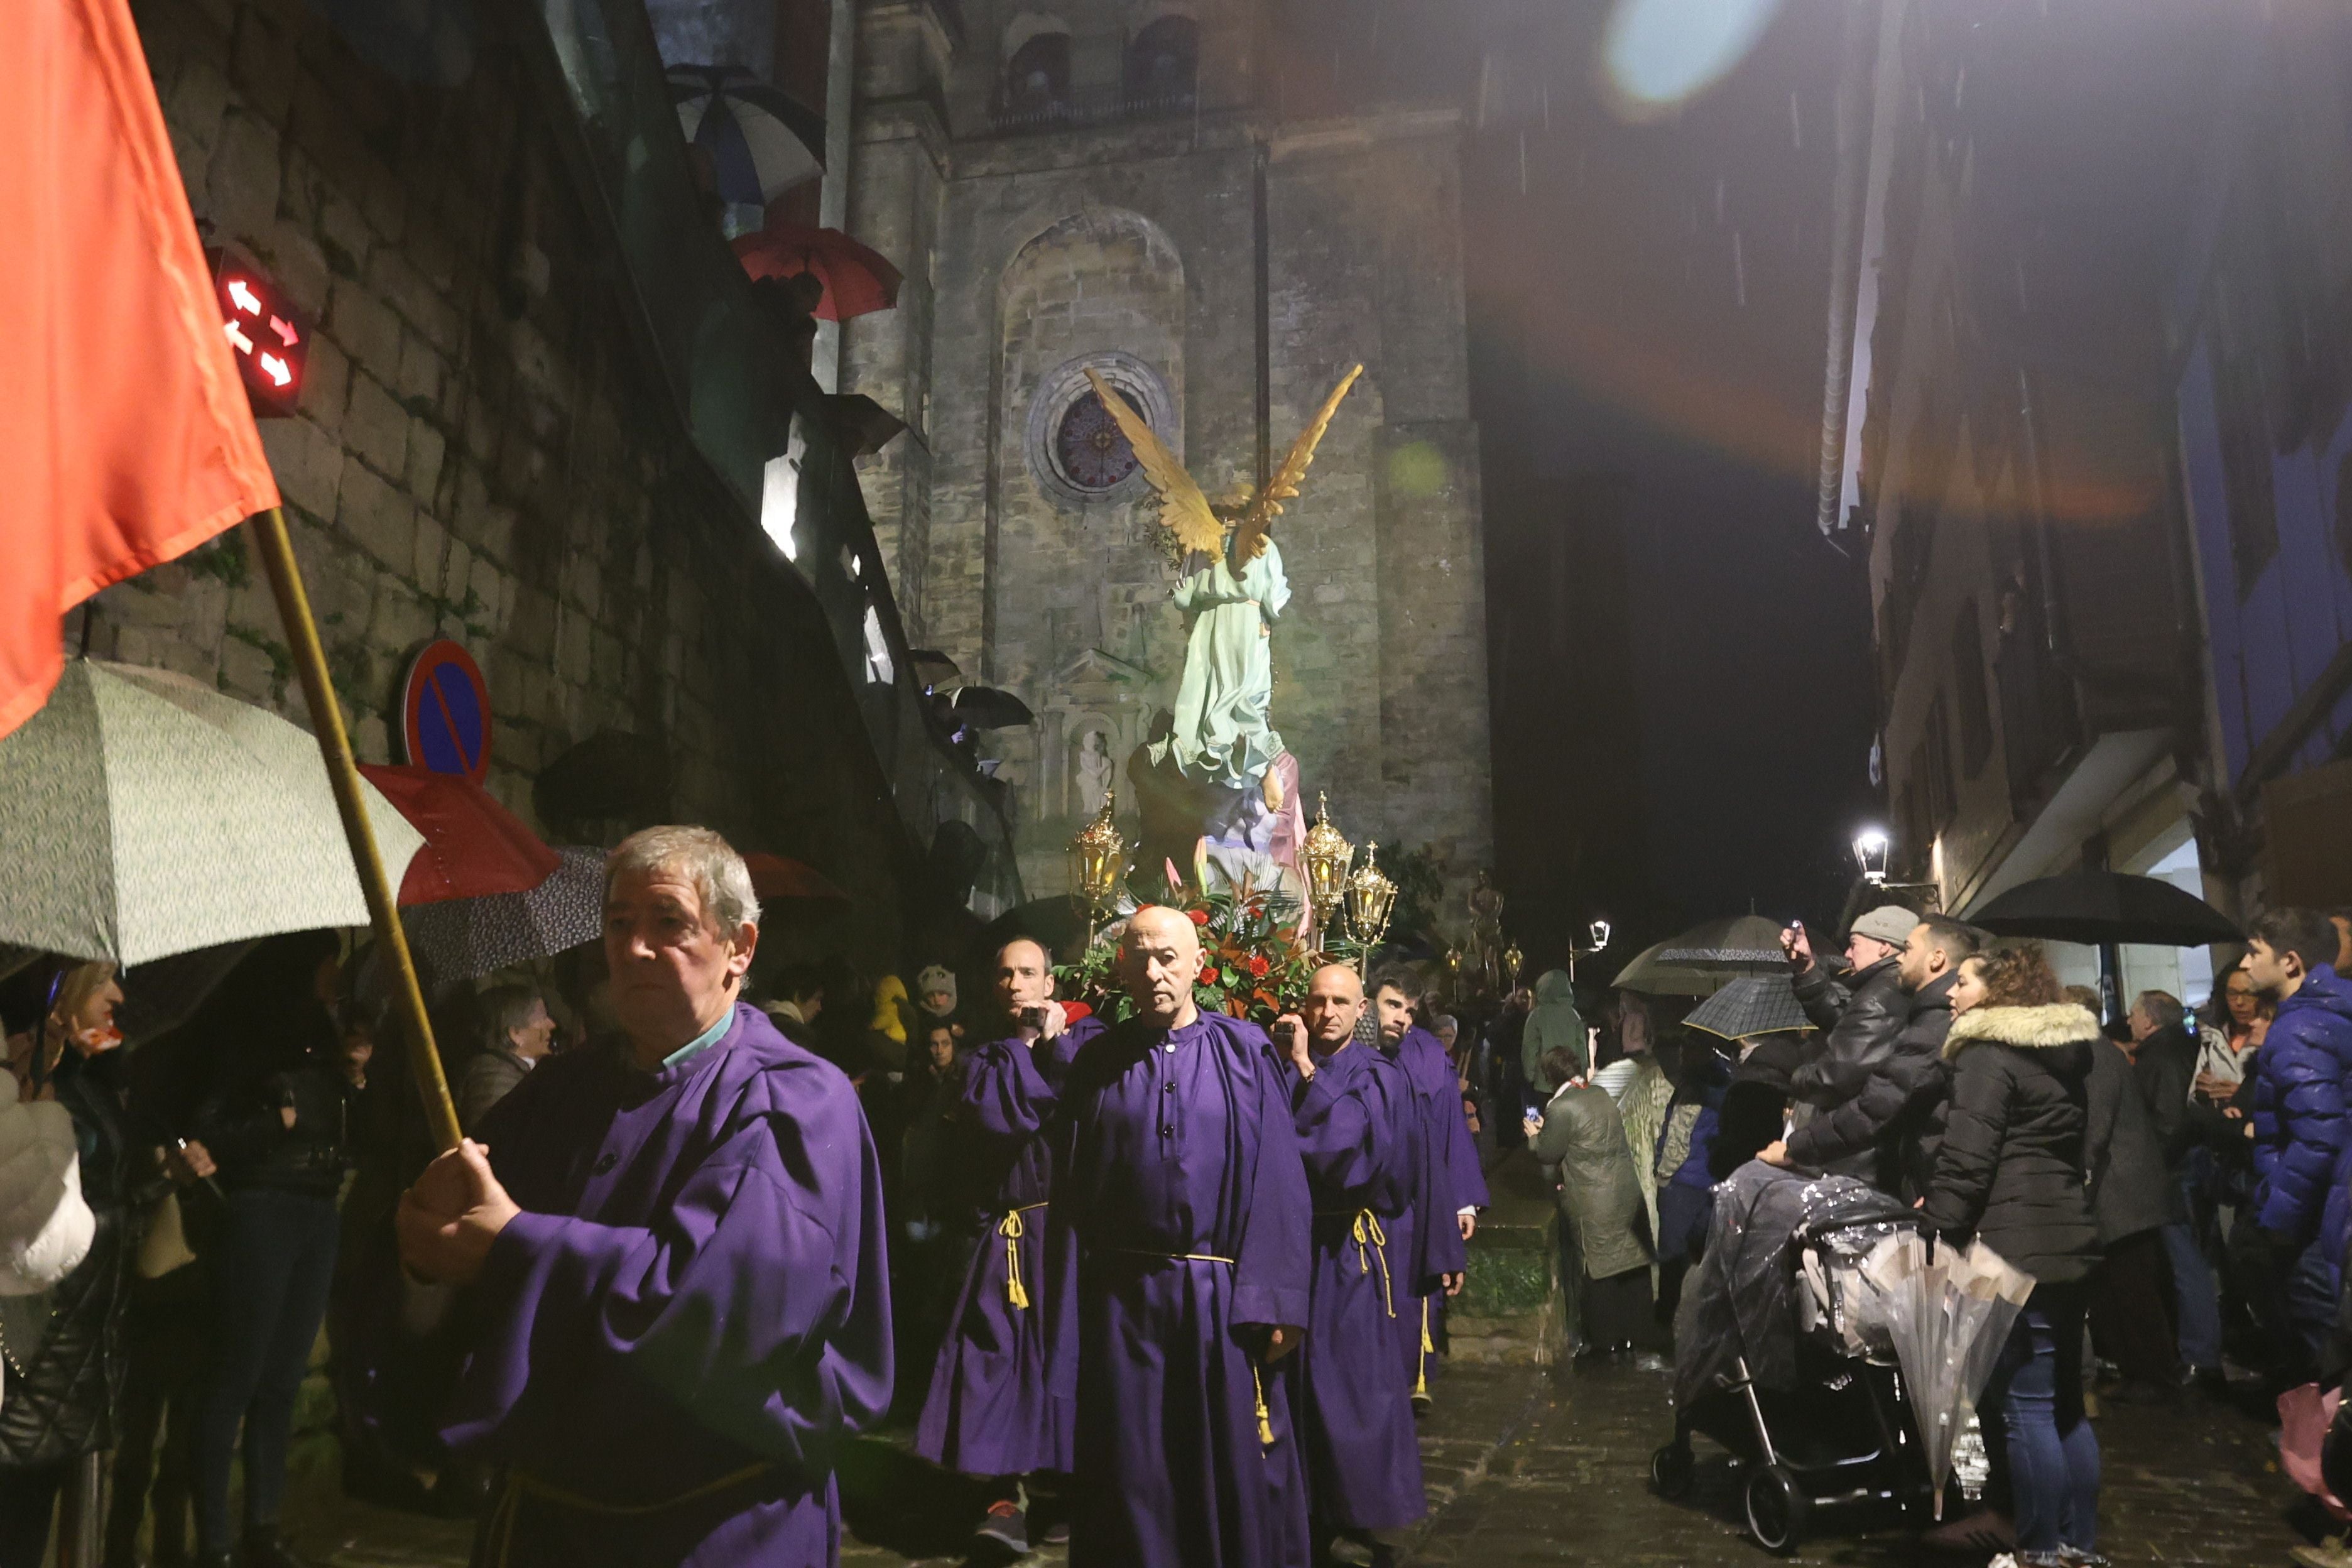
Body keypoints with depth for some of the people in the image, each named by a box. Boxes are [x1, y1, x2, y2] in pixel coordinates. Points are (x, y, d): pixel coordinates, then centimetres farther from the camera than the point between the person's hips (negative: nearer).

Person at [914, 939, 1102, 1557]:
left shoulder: (1088, 1038, 7)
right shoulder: (985, 1059, 13)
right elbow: (992, 1117, -9)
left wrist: (1054, 1043, -9)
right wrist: (1031, 1053, -4)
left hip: (1073, 1223, -2)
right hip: (1008, 1230, 2)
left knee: (1069, 1349, 1)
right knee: (999, 1349, -5)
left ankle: (1065, 1482, 17)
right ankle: (1006, 1496, 0)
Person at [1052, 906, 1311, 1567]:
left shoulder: (1244, 1051, -2)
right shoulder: (1098, 1061, 3)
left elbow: (1277, 1181, -5)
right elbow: (1073, 1188, 4)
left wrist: (1276, 1300, -11)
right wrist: (1068, 1302, 1)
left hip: (1224, 1294, -1)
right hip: (1123, 1296, 2)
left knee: (1233, 1466, 9)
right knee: (1132, 1469, 12)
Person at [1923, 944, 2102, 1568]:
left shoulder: (1988, 1054, -10)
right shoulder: (2065, 1054, 16)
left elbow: (1967, 1157, -18)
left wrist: (1935, 1232, -14)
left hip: (2016, 1244, -9)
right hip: (2067, 1236, 9)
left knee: (2026, 1406, -2)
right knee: (2064, 1402, 16)